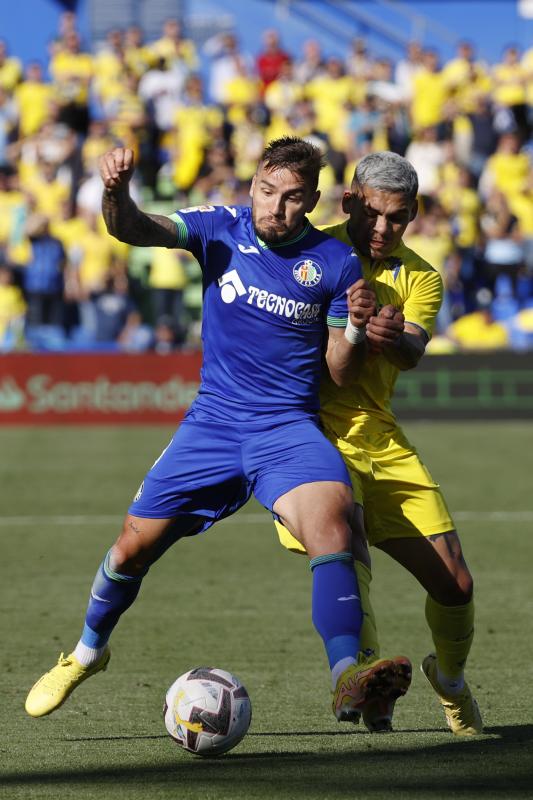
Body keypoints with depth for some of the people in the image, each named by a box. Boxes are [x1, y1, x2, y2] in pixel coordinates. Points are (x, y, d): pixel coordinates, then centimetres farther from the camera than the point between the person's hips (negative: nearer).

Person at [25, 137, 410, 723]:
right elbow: (134, 231, -17)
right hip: (214, 420, 2)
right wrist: (116, 191, -39)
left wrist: (355, 328, -19)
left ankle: (347, 677, -43)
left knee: (330, 519, -30)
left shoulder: (336, 263, -3)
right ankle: (88, 651, 35)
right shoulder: (221, 229, -2)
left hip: (289, 428, -2)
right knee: (135, 544, 6)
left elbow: (339, 371, 2)